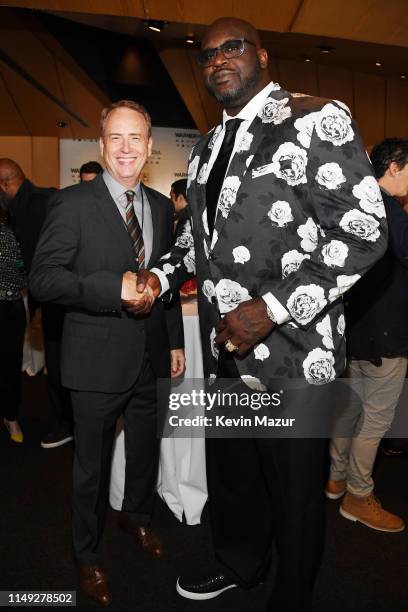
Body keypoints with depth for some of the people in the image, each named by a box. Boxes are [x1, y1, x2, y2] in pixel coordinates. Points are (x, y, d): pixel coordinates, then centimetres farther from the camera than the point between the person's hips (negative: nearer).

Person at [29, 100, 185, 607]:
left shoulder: (161, 206, 7)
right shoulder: (73, 203, -11)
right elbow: (42, 279, -17)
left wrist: (175, 342, 12)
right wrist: (115, 287, -28)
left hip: (150, 357, 5)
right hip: (97, 360, -5)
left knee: (146, 449, 23)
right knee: (92, 464, 13)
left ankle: (136, 516, 52)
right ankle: (86, 556, 38)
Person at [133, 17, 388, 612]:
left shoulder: (317, 120, -8)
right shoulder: (206, 149, 15)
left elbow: (363, 231, -16)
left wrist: (271, 308, -22)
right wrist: (162, 274, 3)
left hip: (290, 352, -7)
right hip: (223, 351, 7)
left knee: (294, 490, 12)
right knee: (229, 470, 23)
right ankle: (239, 564, 51)